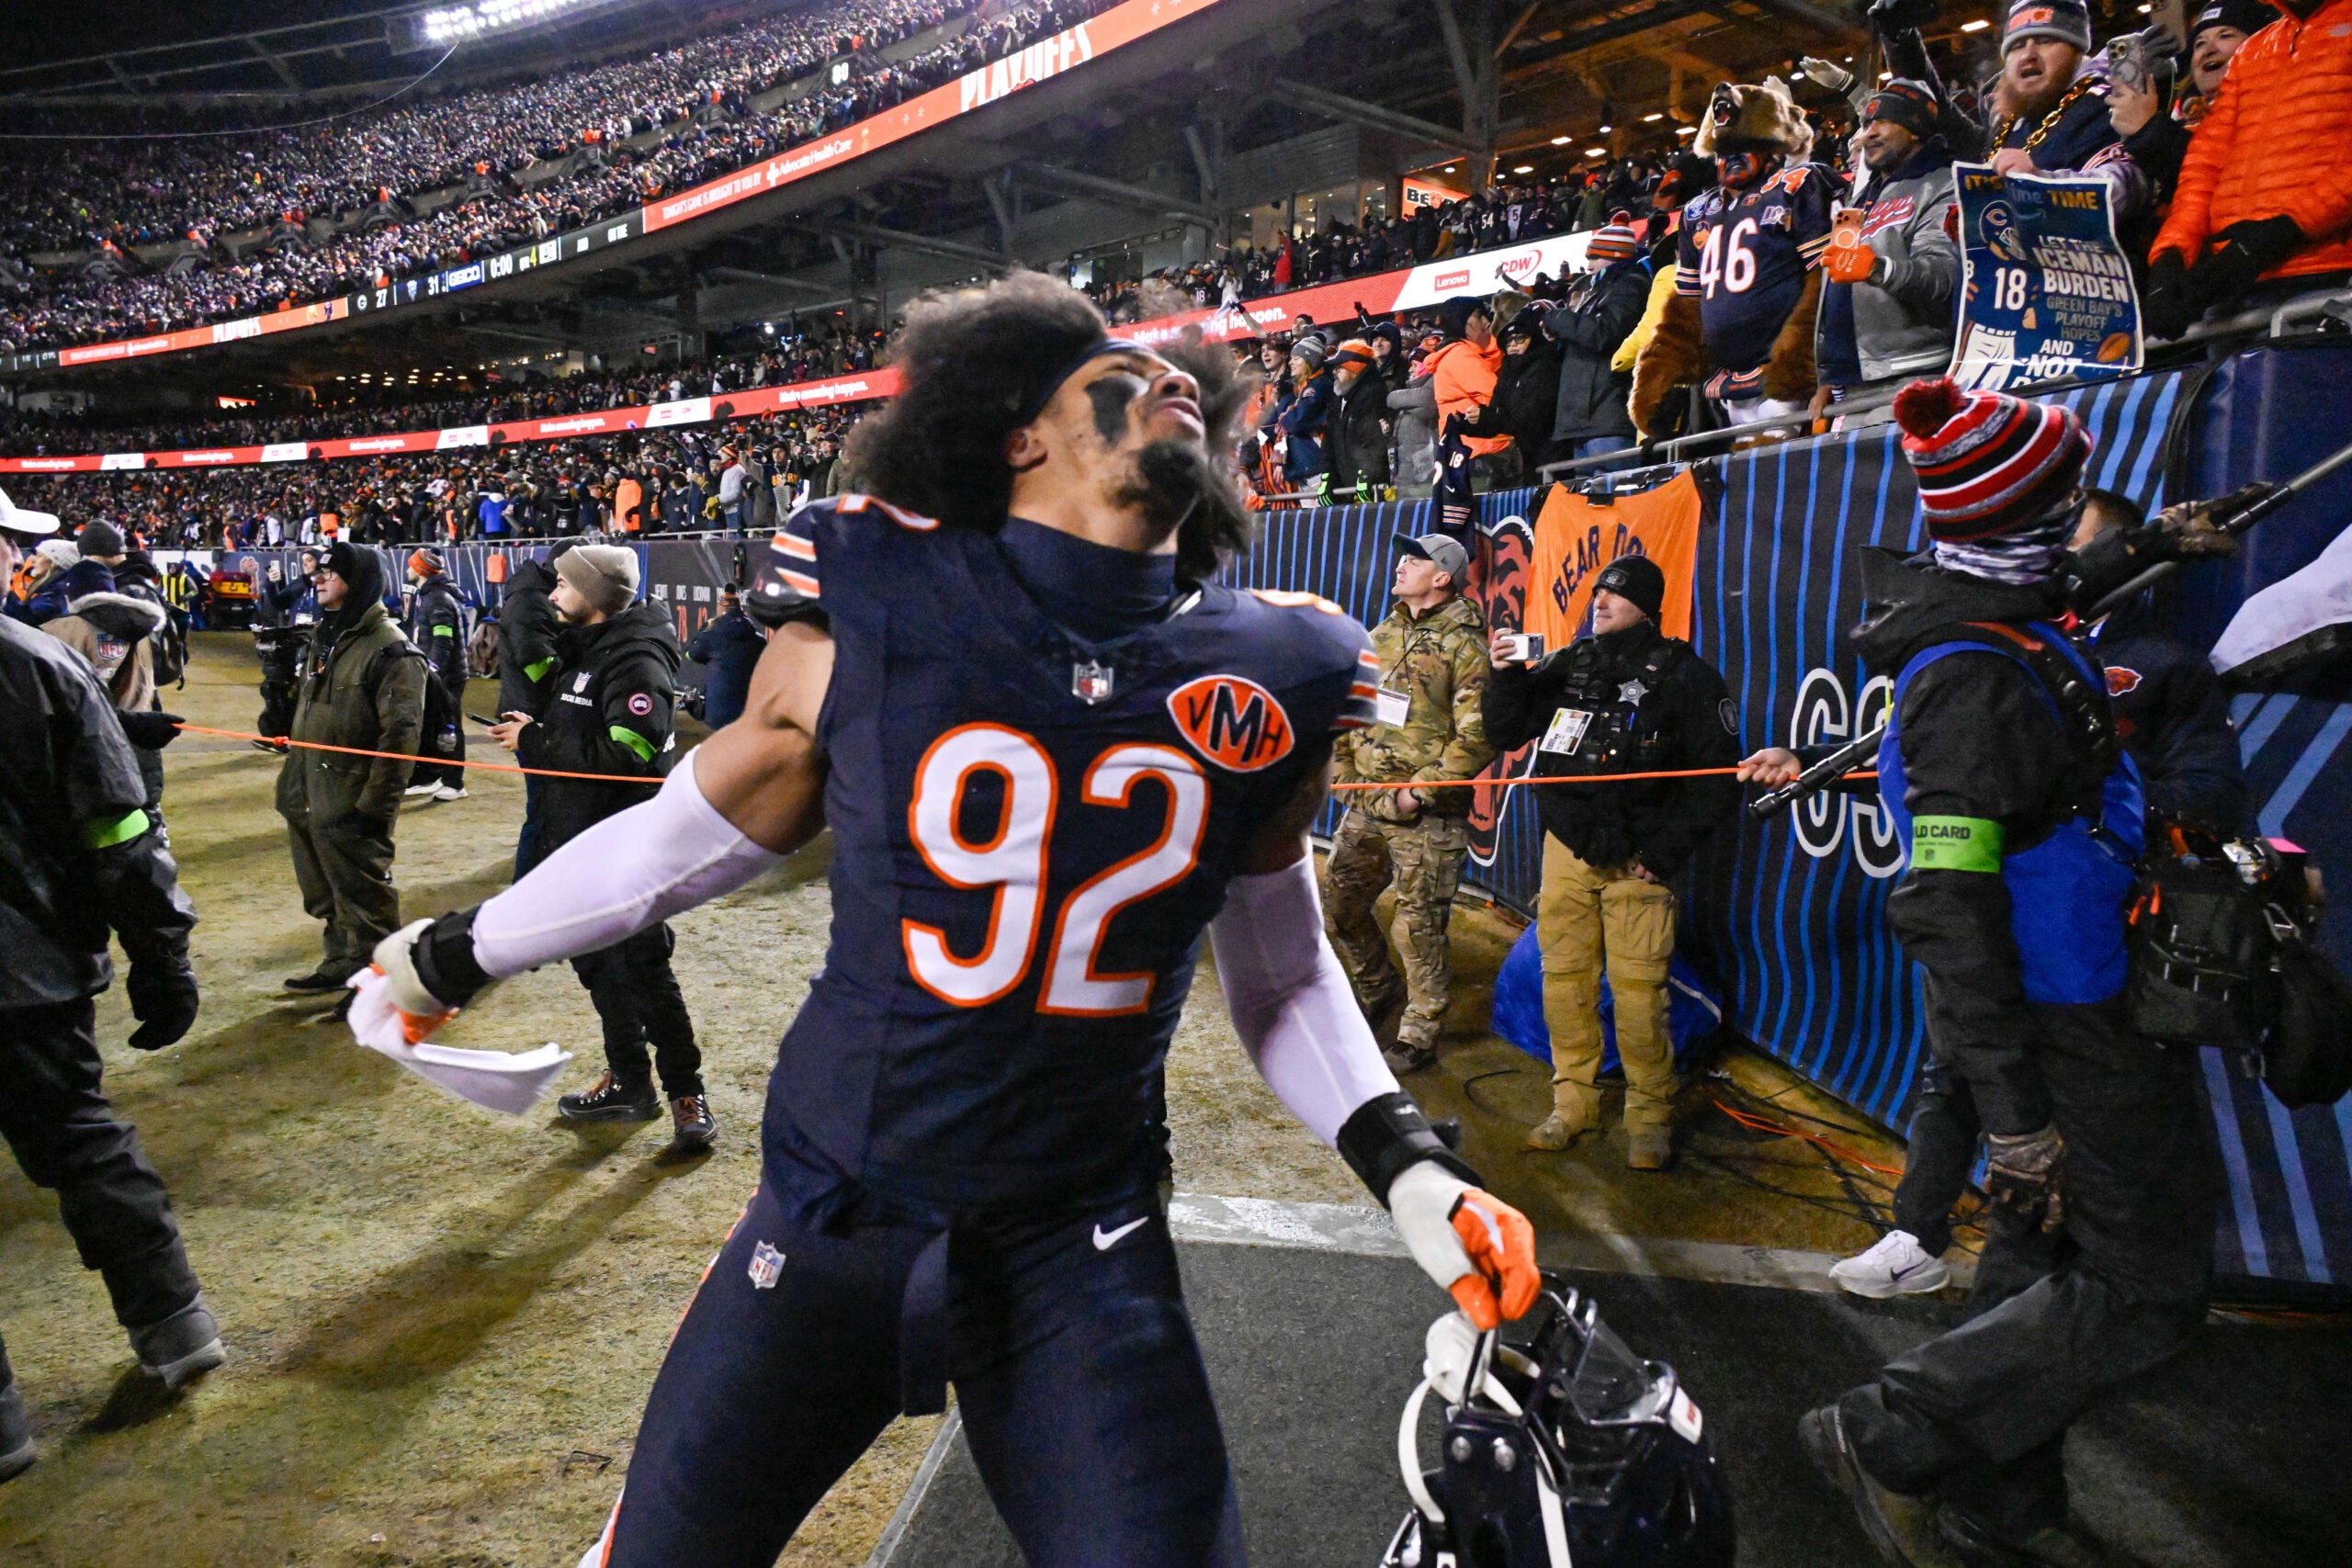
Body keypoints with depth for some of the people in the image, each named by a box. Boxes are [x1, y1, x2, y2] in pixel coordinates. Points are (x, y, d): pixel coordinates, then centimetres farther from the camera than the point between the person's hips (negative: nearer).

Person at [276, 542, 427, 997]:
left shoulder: (391, 650, -16)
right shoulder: (323, 637, 14)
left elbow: (400, 736, -20)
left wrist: (375, 805, -22)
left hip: (351, 806, -9)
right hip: (307, 801, 9)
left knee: (363, 897, 3)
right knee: (325, 896, 20)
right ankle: (342, 964, 36)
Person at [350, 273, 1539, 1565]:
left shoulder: (1279, 678, -5)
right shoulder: (868, 605, -12)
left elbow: (1278, 972, 8)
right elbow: (702, 828, 4)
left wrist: (1402, 1161, -3)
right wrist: (456, 953, 15)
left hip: (1084, 1250, 1)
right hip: (833, 1208, 0)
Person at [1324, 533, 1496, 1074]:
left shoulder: (1464, 644, -9)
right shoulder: (1382, 635, 13)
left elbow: (1478, 738, -16)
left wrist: (1419, 791, -18)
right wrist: (1343, 768, 11)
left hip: (1427, 814, -7)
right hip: (1365, 805, 7)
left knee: (1420, 927, -1)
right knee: (1336, 902, 14)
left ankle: (1419, 1037, 14)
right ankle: (1381, 991, 37)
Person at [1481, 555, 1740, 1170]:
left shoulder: (1684, 675, -1)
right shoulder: (1565, 665, 10)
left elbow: (1716, 774, -2)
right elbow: (1505, 734, 12)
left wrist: (1666, 851, -7)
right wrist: (1505, 676, -6)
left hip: (1637, 861, -4)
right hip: (1566, 850, 4)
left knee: (1639, 990, -6)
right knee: (1565, 980, 6)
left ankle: (1649, 1117, 9)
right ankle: (1574, 1102, 20)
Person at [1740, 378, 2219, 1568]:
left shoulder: (2000, 627, 5)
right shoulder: (1977, 679, -26)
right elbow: (1948, 909, -29)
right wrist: (2012, 1110, -27)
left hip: (2058, 1011, 10)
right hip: (2065, 1033, -10)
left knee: (2040, 1260, 18)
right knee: (2145, 1289, -1)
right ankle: (1888, 1435, 4)